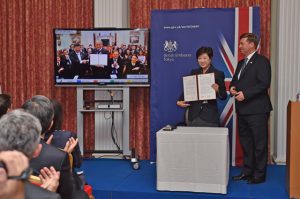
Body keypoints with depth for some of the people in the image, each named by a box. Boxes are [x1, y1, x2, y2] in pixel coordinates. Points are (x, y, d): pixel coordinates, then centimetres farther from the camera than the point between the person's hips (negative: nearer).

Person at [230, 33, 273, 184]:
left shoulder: (262, 61, -8)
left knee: (259, 143, -1)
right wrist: (232, 88, 2)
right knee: (245, 142, 15)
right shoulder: (241, 63, 18)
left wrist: (245, 94, -21)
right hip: (242, 109, 9)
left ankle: (259, 174, 7)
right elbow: (235, 81, 25)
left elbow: (264, 83, -18)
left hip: (257, 110, -8)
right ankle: (247, 171, 25)